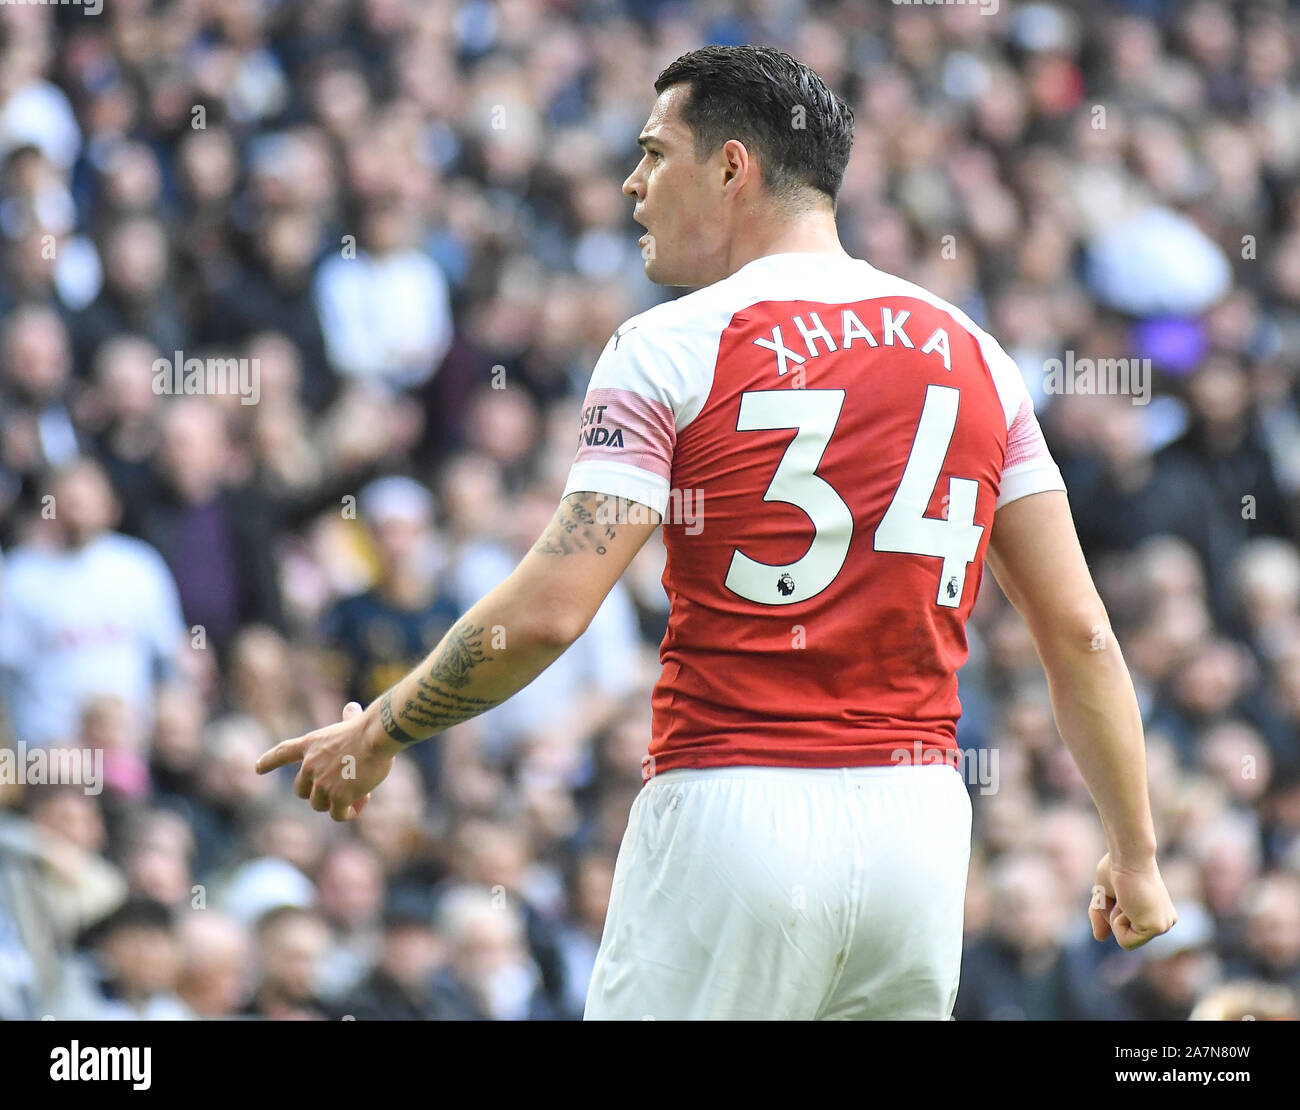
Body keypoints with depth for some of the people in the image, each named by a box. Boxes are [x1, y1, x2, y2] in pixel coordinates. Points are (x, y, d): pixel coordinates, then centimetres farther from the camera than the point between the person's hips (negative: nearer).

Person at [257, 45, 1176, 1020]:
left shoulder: (669, 350, -3)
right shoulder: (973, 356, 10)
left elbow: (546, 613, -12)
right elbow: (1080, 631, 8)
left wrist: (378, 734, 2)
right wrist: (1135, 849, 16)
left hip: (732, 820, -4)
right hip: (921, 827, 5)